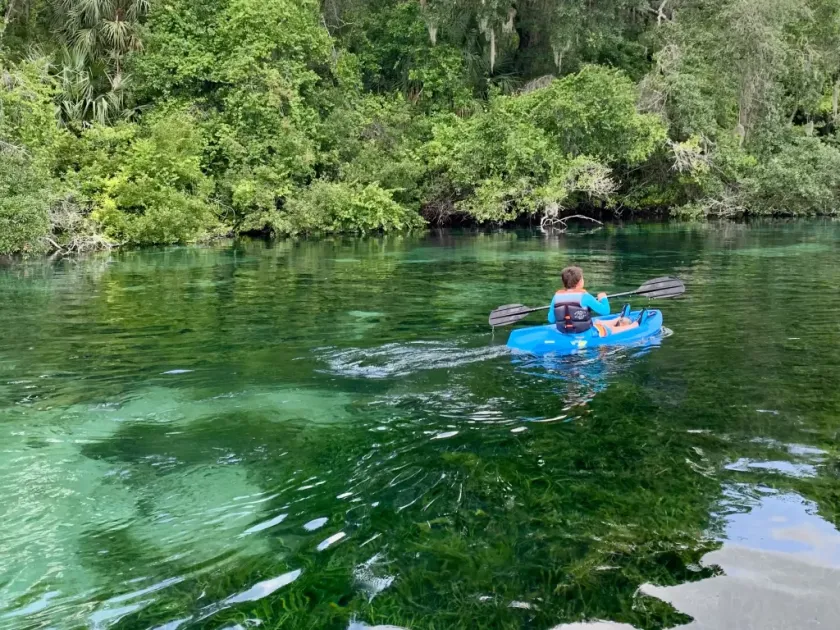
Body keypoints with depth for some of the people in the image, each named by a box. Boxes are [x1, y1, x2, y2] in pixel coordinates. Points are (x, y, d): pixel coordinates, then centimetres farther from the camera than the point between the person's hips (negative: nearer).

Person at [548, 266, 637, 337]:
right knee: (612, 329, 22)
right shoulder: (584, 296, -22)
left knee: (598, 323, 34)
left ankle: (619, 319, 59)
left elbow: (551, 320, -2)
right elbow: (605, 311, -15)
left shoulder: (557, 296, -9)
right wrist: (603, 298, 5)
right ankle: (636, 324, 46)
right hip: (586, 335, -6)